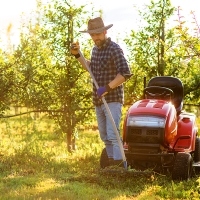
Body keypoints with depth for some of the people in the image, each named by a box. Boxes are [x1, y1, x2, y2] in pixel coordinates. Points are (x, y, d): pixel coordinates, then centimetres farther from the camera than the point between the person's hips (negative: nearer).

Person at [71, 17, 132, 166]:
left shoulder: (114, 49, -14)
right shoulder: (95, 49, 11)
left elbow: (125, 73, -23)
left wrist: (107, 88, -28)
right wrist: (78, 55, 18)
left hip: (113, 99, -8)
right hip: (98, 101, 8)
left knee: (113, 134, -15)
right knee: (104, 136, 13)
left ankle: (119, 164, -13)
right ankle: (112, 164, 22)